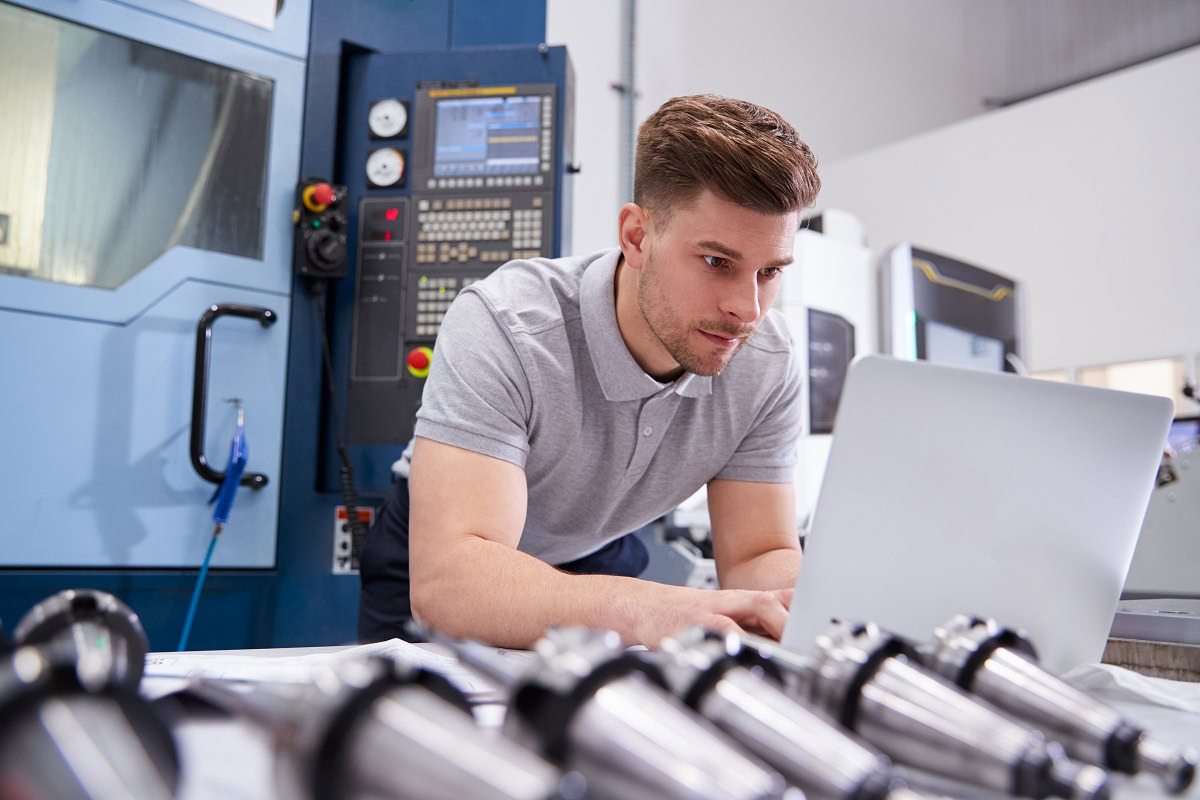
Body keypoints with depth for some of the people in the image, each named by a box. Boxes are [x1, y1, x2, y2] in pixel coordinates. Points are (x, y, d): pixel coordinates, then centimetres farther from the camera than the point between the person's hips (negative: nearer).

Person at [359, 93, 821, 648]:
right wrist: (642, 610, -59)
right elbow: (443, 579, -42)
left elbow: (761, 557, -14)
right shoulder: (502, 326, -33)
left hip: (598, 559, 4)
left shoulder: (766, 359, -18)